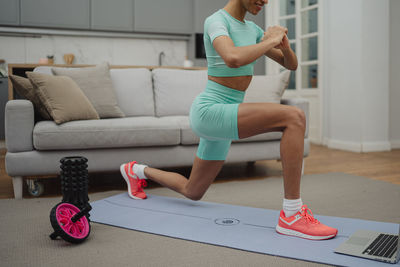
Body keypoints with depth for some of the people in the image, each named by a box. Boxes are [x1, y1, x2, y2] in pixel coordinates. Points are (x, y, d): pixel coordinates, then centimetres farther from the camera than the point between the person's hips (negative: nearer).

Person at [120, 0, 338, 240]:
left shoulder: (252, 29, 15)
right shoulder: (215, 21, -11)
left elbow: (292, 65, 16)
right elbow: (233, 59, -34)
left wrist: (284, 43, -6)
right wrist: (270, 41, -17)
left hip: (224, 117, 9)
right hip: (209, 112, -9)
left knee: (192, 193, 22)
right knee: (295, 117, -25)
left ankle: (137, 171, 44)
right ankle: (292, 215, -19)